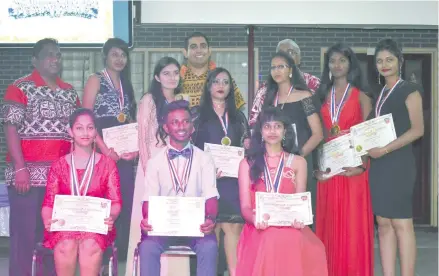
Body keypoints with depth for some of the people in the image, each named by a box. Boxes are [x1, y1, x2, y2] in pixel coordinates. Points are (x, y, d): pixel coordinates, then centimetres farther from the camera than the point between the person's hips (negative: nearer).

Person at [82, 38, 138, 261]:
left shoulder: (126, 85, 19)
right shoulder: (96, 80, 1)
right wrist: (104, 149, -17)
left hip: (124, 154, 6)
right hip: (102, 151, -6)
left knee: (126, 200, 2)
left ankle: (122, 250, 11)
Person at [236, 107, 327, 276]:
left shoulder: (298, 162, 14)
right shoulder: (247, 163, 11)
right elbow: (245, 206, 3)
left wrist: (299, 218, -17)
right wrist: (255, 219, -20)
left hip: (289, 229, 1)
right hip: (259, 231, -1)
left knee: (289, 243, -35)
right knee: (267, 242, -37)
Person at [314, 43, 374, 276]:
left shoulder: (361, 96, 1)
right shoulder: (323, 95, 12)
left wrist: (362, 165, -16)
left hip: (352, 166, -4)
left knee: (353, 223, -2)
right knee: (330, 223, 7)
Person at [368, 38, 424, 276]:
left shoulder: (409, 90, -2)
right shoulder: (379, 94, 18)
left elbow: (417, 130, -10)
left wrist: (385, 150, -17)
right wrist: (369, 148, 1)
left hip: (398, 163, -7)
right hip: (378, 165, 7)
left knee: (401, 223, -8)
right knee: (383, 224, 5)